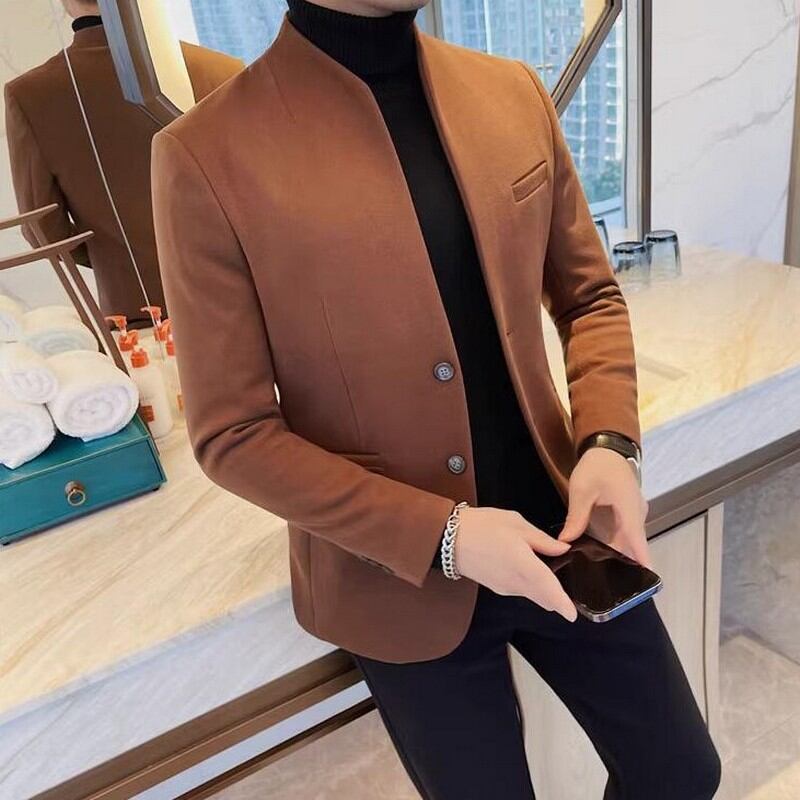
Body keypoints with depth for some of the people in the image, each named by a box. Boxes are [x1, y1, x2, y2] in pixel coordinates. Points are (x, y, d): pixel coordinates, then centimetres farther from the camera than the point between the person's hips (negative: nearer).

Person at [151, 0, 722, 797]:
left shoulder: (514, 93, -2)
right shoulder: (209, 156, -17)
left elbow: (590, 295, 7)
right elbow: (233, 435, -13)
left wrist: (607, 442, -11)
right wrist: (439, 534, -20)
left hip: (554, 526, 5)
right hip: (399, 576, -4)